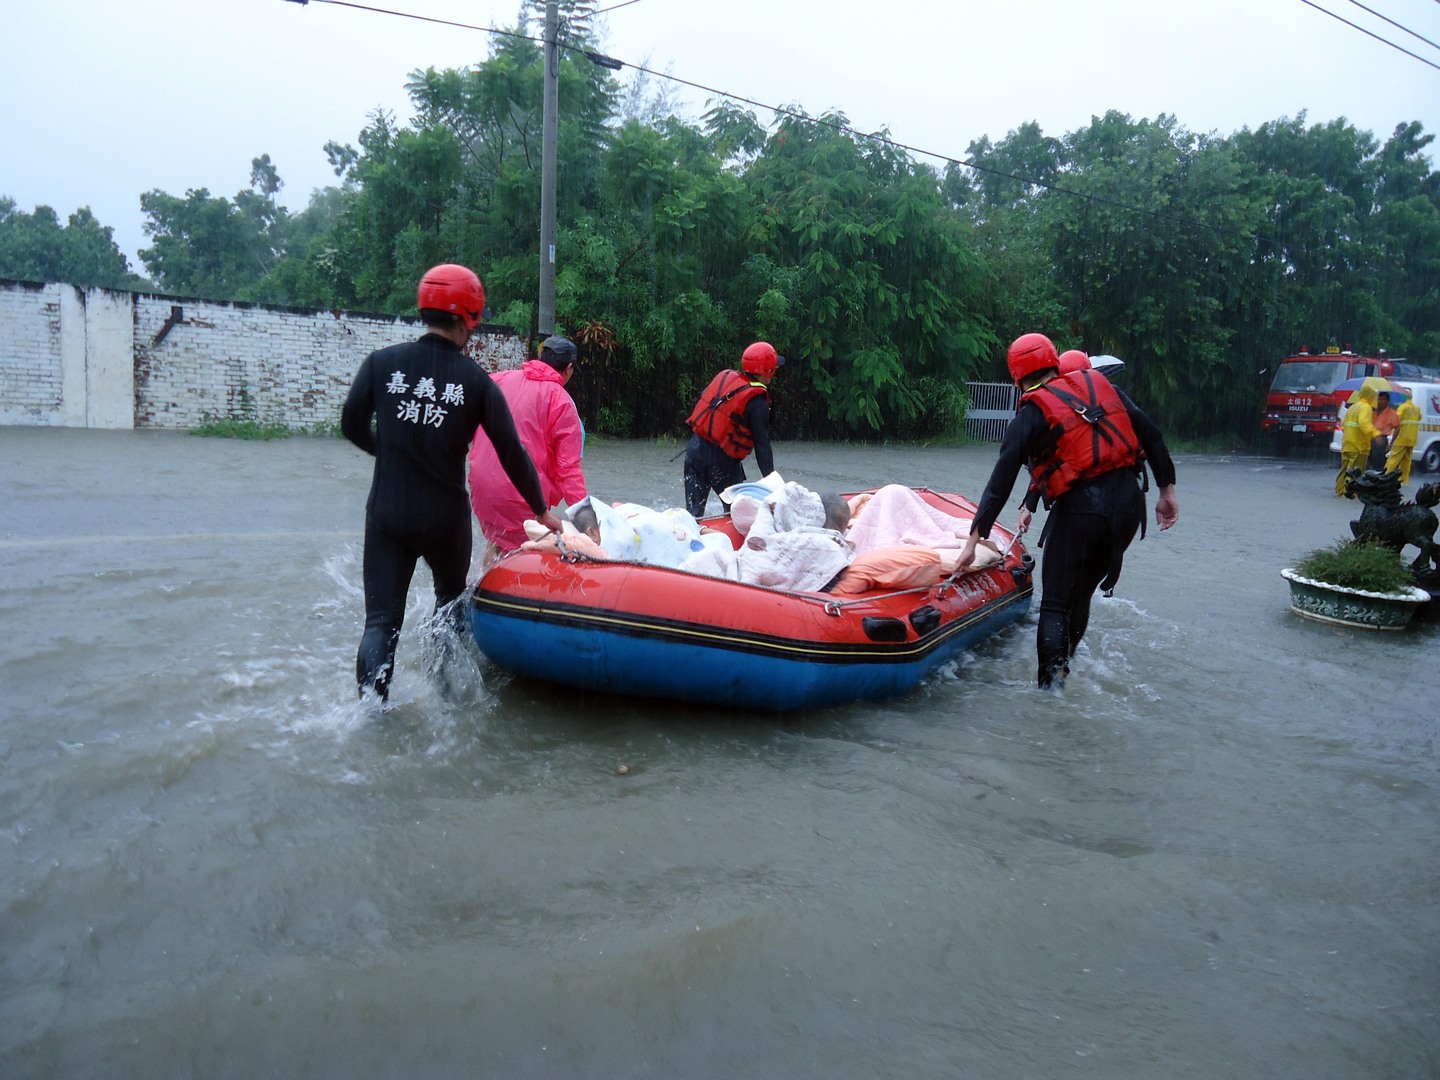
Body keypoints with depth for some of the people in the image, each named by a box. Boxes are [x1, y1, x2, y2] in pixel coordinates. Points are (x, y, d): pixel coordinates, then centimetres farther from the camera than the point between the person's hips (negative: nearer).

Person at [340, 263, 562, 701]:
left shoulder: (382, 363, -3)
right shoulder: (477, 381, -7)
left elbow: (352, 425, 0)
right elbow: (512, 454, -4)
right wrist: (542, 510, 8)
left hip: (386, 513, 1)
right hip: (445, 518, -1)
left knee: (381, 619, 7)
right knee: (451, 597, 26)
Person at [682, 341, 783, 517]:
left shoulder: (725, 376, 6)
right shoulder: (757, 403, -11)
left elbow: (700, 405, 14)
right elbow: (762, 444, -13)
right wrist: (770, 478, -10)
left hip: (695, 450, 6)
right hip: (722, 461, -5)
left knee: (694, 510, 10)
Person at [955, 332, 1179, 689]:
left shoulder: (1031, 414, 0)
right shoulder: (1100, 385, 13)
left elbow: (1001, 482, -7)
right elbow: (1150, 434, 8)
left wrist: (973, 540, -7)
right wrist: (1167, 490, 14)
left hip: (1080, 509, -5)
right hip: (1129, 502, 5)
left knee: (1056, 603, 3)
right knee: (1081, 593, 19)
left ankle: (1051, 685, -5)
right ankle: (1065, 666, 28)